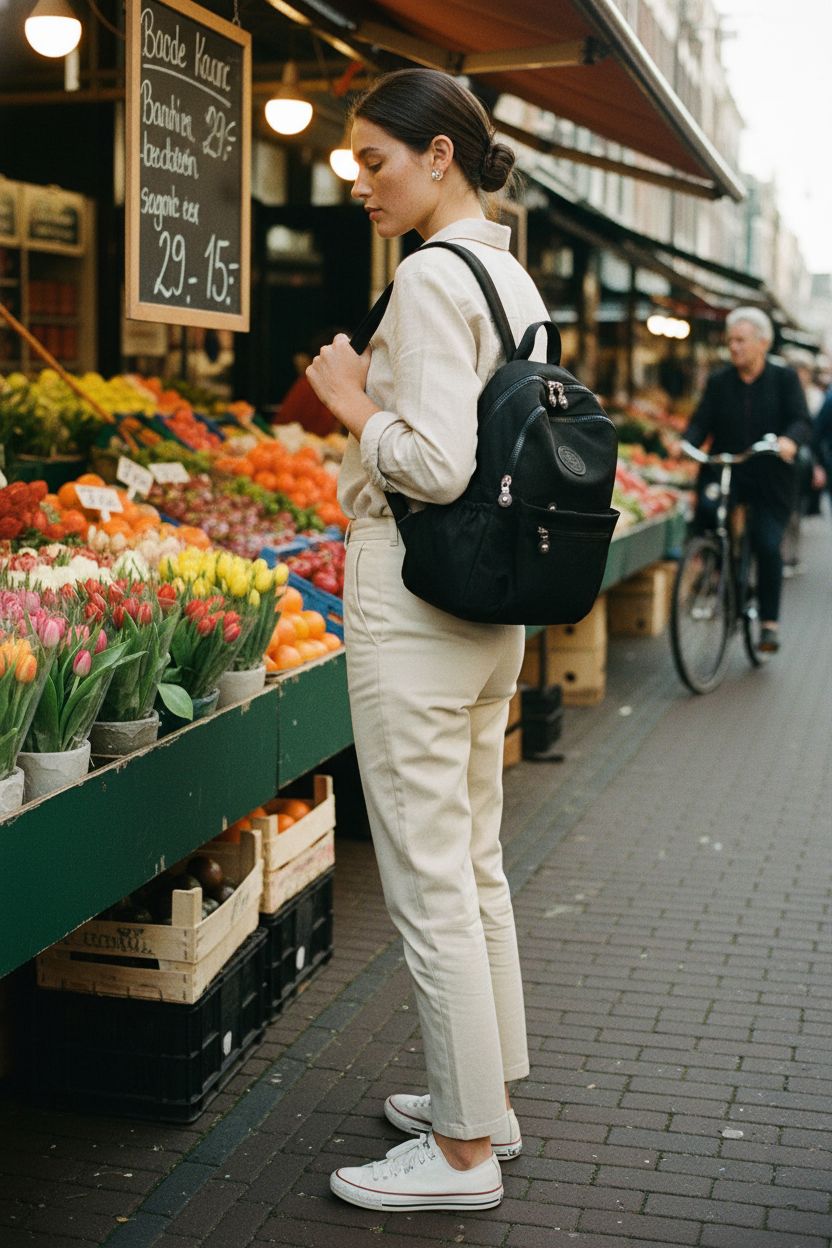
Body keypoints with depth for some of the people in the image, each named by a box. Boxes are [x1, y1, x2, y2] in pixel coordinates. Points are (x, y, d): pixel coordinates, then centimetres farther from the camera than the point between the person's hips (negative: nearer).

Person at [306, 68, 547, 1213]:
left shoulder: (432, 276, -16)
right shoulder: (514, 278, 13)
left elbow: (435, 465, -24)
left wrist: (352, 401, -9)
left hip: (415, 594, -10)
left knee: (429, 878, 0)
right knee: (475, 860, 18)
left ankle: (462, 1151, 12)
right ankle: (488, 1099, 31)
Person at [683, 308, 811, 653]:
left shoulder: (784, 379, 2)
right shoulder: (719, 381, 8)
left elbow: (802, 421, -8)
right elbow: (701, 422, 0)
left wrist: (790, 439, -31)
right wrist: (686, 442, -22)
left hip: (769, 480, -2)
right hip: (725, 472, 2)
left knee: (768, 546, -13)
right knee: (706, 506, -25)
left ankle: (769, 621, 4)